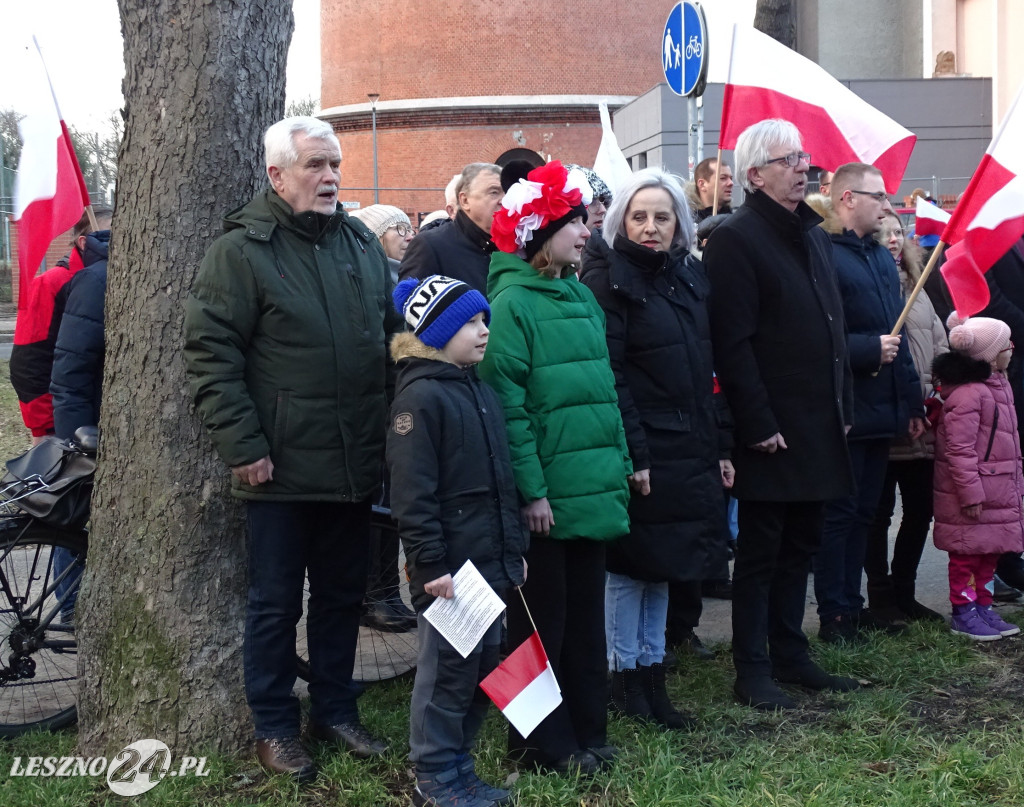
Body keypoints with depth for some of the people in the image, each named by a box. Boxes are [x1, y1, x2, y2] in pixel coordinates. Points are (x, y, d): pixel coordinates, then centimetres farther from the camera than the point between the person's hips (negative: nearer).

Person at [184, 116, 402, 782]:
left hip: (356, 463, 5)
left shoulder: (363, 244, 10)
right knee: (276, 600, 7)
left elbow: (394, 335, 19)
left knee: (343, 594, 16)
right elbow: (211, 352, -12)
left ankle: (336, 709, 31)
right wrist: (243, 447, -16)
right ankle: (275, 727, 21)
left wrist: (394, 425, 12)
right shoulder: (241, 250, -8)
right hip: (281, 467, -5)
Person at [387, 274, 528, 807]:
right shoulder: (420, 395, -13)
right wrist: (430, 564, -19)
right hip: (450, 566, -9)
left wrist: (515, 548, 20)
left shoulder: (480, 391, 15)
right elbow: (412, 493, -17)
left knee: (484, 662, 14)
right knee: (448, 667, -1)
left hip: (490, 562, 9)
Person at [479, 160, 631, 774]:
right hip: (547, 495, -7)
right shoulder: (512, 302, -11)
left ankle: (587, 729, 27)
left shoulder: (583, 298, 12)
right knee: (543, 618, 5)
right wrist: (532, 489, -18)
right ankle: (543, 743, 17)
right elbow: (507, 405, -15)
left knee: (587, 613, 14)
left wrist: (621, 466, 13)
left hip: (594, 489, 7)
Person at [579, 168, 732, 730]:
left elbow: (704, 371, 15)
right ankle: (626, 677, 15)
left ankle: (651, 675, 23)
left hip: (687, 452, 7)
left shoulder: (689, 277, 13)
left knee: (661, 566, 13)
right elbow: (609, 376, -16)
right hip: (639, 452, -7)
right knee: (630, 565, 3)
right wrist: (633, 455, -20)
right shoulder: (608, 279, -9)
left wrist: (716, 447, 12)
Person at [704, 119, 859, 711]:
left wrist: (844, 408, 16)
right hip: (772, 431, -8)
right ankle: (752, 671, 10)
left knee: (801, 546, 15)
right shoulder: (736, 239, -11)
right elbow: (732, 343, -17)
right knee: (761, 551, 1)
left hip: (820, 425, 8)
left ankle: (791, 656, 26)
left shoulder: (815, 236, 16)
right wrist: (758, 424, -20)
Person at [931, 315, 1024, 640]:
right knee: (968, 552, 1)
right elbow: (960, 449, -23)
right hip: (972, 492, -10)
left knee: (989, 551, 16)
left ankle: (983, 606, 26)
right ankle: (963, 613, 11)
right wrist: (970, 493, -23)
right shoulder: (967, 393, -22)